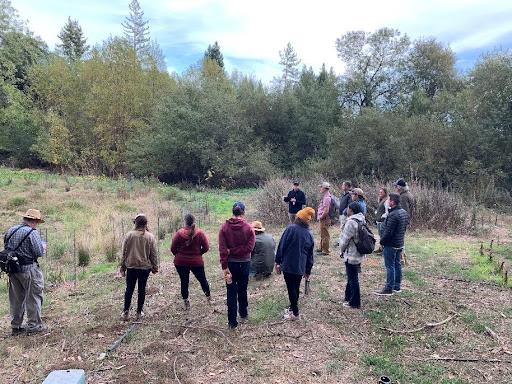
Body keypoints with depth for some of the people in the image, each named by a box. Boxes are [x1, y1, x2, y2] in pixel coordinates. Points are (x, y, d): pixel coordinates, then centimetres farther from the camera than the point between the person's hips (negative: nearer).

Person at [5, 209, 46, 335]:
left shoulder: (10, 230, 7)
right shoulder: (32, 233, -16)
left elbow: (6, 248, 13)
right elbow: (39, 252, -17)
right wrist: (43, 244, 3)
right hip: (28, 269, -7)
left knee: (16, 298, 17)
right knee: (33, 297, 5)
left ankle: (16, 326, 26)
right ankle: (34, 325, 11)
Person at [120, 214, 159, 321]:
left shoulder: (129, 235, -7)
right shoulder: (150, 237, -8)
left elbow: (124, 252, -2)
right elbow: (153, 254, -3)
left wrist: (123, 267, 8)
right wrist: (155, 267, 9)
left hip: (131, 267, 0)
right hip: (145, 267, 0)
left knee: (129, 289, 13)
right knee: (142, 289, 10)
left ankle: (126, 312, 17)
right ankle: (139, 313, 17)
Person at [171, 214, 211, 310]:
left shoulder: (179, 233, -12)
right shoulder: (200, 233, -10)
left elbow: (173, 249, -7)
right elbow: (206, 248, -7)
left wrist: (178, 255, 11)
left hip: (181, 262, 0)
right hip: (196, 262, 1)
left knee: (184, 282, 12)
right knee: (202, 280, 19)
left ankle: (185, 302, 19)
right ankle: (208, 297, 34)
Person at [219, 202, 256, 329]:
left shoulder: (224, 227, -8)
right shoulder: (248, 228, -9)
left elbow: (222, 249, -13)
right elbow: (249, 247, -16)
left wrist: (224, 267, -13)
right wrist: (235, 251, -10)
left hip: (230, 263, 0)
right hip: (244, 263, 0)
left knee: (231, 292, 7)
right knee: (242, 290, 19)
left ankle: (232, 322, 11)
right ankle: (243, 315, 35)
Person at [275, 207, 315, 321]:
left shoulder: (291, 229, -10)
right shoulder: (309, 234, 7)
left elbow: (281, 246, -11)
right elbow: (310, 255, 13)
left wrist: (278, 261, -3)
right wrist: (308, 271, 21)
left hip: (288, 265, -5)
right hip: (300, 267, 5)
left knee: (291, 289, 4)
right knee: (296, 288, 18)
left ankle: (295, 313, 11)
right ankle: (293, 308, 34)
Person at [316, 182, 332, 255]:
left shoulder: (327, 198, -21)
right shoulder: (324, 197, 12)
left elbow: (326, 211, -25)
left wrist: (321, 217, -14)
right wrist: (319, 217, 14)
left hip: (324, 219, -10)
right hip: (323, 219, 11)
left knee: (325, 235, -2)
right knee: (322, 234, 19)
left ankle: (326, 251, 6)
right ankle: (321, 248, 31)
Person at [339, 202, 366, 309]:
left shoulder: (351, 222, -24)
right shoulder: (362, 220, 6)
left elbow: (345, 239, -19)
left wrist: (341, 251, 0)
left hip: (351, 255, -9)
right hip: (358, 254, 9)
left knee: (353, 279, 2)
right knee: (352, 278, 21)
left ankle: (354, 302, 13)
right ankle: (349, 298, 34)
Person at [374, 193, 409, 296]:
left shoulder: (393, 215, -24)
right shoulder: (404, 212, 8)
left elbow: (388, 232, -23)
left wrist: (382, 241, -10)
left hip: (390, 245, -10)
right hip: (400, 244, 10)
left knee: (390, 266, -3)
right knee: (397, 265, 16)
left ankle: (388, 289, 4)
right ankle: (397, 287, 25)